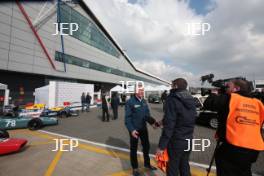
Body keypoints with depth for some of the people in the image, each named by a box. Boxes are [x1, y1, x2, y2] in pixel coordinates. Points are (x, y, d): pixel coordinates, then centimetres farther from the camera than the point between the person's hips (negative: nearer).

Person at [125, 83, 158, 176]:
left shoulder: (144, 101, 2)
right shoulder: (130, 102, -18)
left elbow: (147, 114, 6)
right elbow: (127, 118, -17)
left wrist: (152, 122, -10)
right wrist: (131, 129, -25)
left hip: (144, 128, 6)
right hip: (134, 129, -6)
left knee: (146, 146, 20)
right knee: (134, 148, 13)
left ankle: (147, 163, 45)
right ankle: (135, 167, 36)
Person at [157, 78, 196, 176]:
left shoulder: (172, 99, -20)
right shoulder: (191, 100, 4)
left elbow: (169, 125, -24)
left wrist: (162, 145, -17)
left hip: (176, 140, -7)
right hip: (188, 140, 7)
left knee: (172, 168, 11)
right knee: (184, 165, 23)